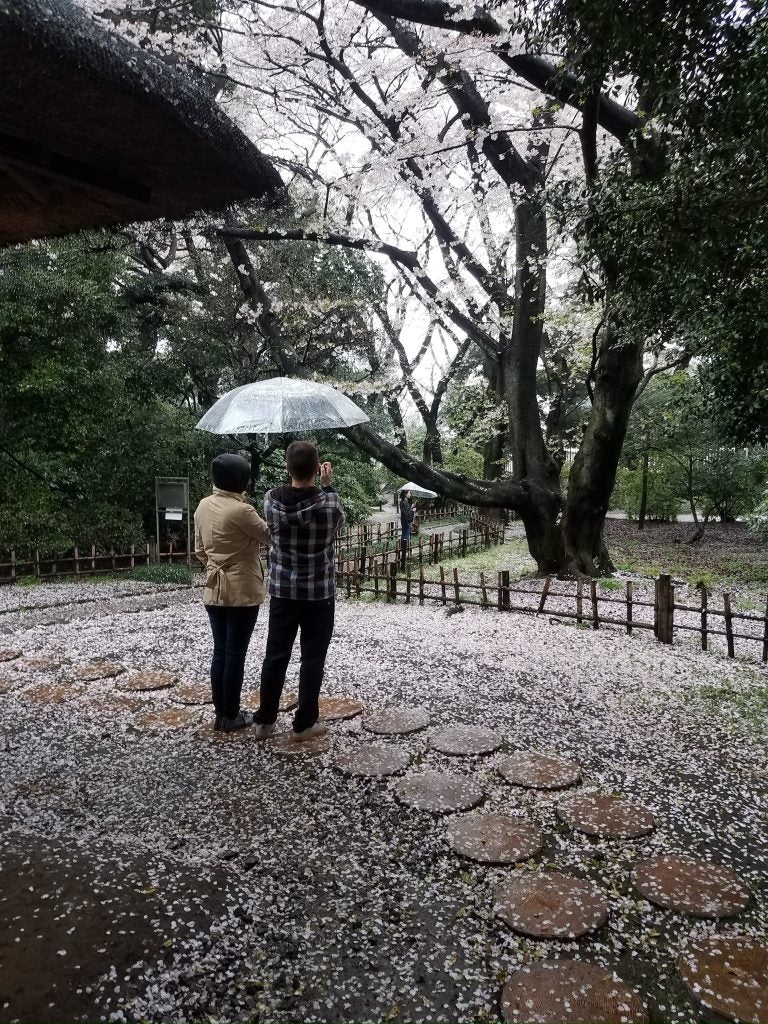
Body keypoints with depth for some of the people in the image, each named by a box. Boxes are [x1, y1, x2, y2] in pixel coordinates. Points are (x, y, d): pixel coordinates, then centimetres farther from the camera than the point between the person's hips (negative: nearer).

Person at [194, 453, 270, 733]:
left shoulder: (203, 506, 4)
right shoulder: (241, 510, -19)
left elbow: (199, 549, 12)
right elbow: (268, 536, -7)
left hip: (214, 590, 7)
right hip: (242, 592, -7)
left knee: (220, 652, 13)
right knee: (235, 654, 3)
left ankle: (220, 713, 22)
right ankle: (231, 716, 13)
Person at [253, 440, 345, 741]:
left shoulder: (271, 500, -10)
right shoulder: (329, 502, -17)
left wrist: (298, 475, 11)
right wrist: (328, 485, 7)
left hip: (282, 590, 3)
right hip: (319, 593, -2)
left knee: (275, 655, 12)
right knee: (312, 658, 8)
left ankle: (265, 720, 22)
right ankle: (304, 723, 15)